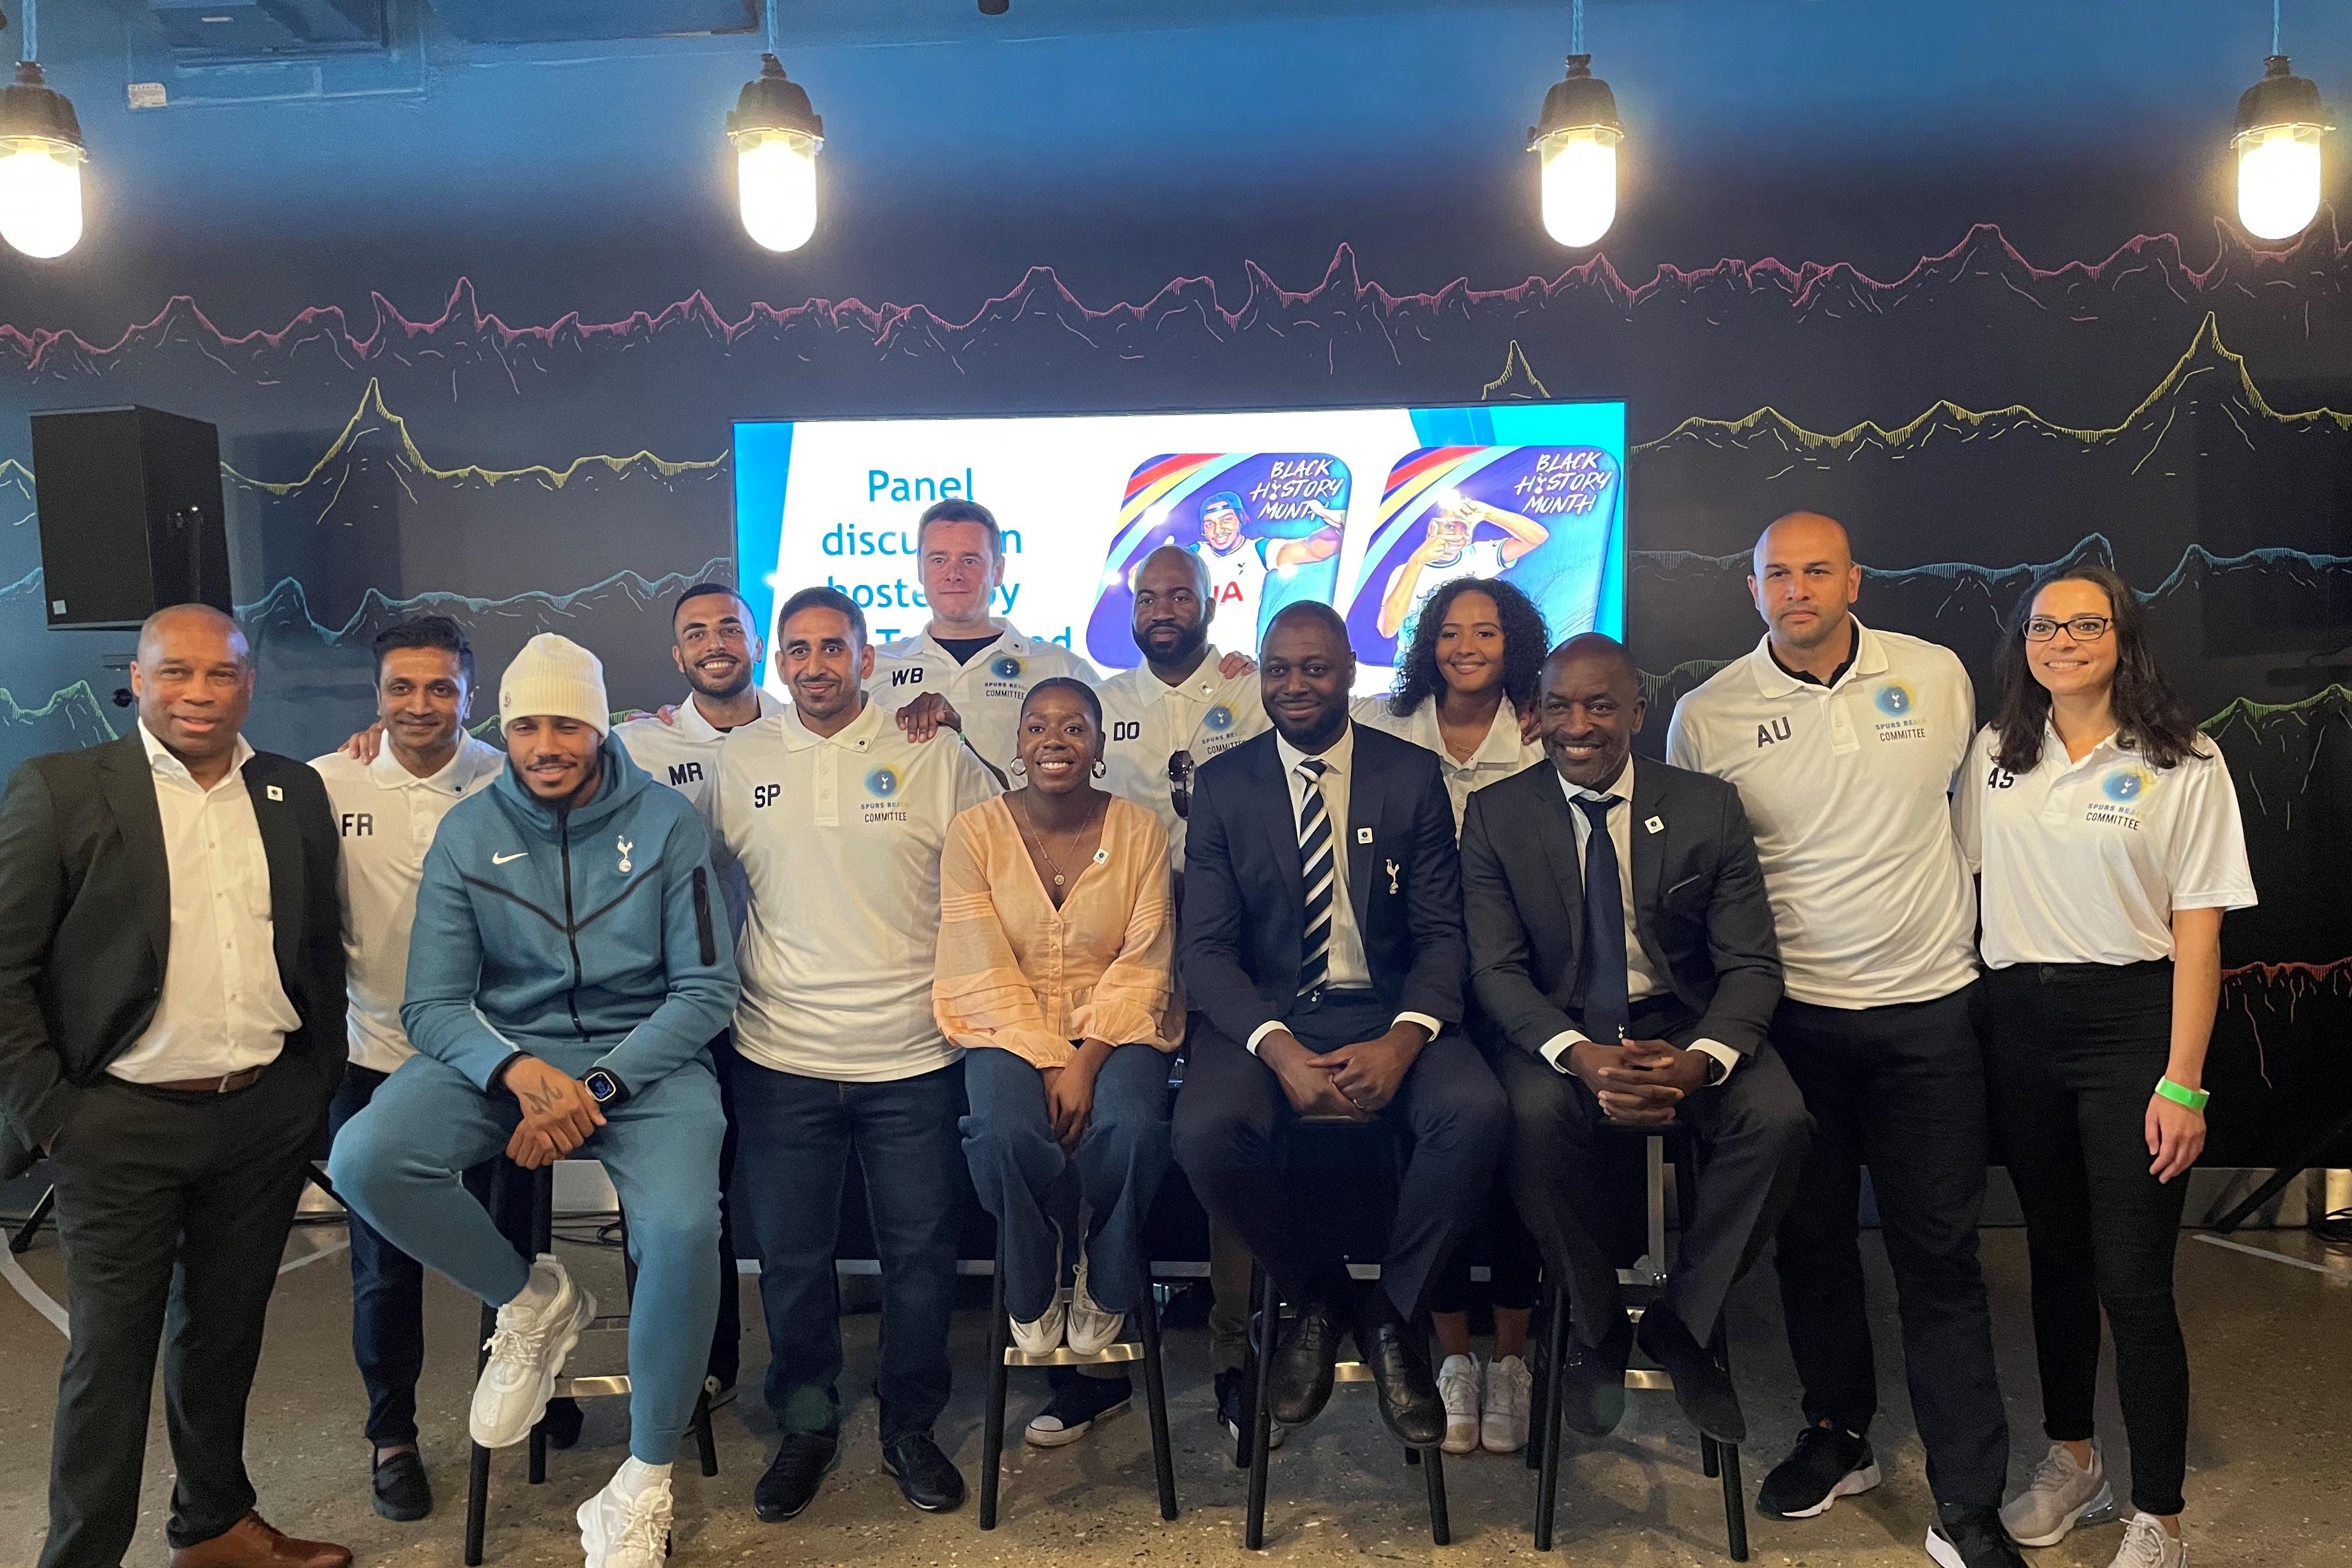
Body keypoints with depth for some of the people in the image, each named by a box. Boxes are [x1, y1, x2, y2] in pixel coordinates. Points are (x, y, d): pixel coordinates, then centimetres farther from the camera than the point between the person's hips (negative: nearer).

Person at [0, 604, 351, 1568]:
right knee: (110, 1355, 7)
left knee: (225, 1335, 17)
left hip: (267, 1117, 4)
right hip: (122, 1127, -4)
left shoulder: (295, 792, 5)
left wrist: (319, 1082, 10)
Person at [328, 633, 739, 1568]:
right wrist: (518, 1071, -22)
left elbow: (706, 989, -5)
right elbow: (431, 1004, -2)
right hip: (502, 1057, 3)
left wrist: (597, 1088, -17)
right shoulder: (467, 832, 2)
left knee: (681, 1229, -29)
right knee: (363, 1161, -25)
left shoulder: (666, 823, -3)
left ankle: (643, 1487, -4)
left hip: (644, 1060, -2)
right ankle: (532, 1301, 3)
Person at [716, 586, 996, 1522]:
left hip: (912, 1056, -1)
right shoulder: (737, 762, 4)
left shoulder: (934, 758, -2)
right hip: (781, 1057, 1)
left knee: (920, 1251, 8)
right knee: (790, 1255, 11)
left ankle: (910, 1427, 27)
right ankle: (806, 1427, 31)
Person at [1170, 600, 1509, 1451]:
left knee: (1476, 1110, -29)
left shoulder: (1414, 777, 4)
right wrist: (1278, 1048, -20)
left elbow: (1441, 933, 0)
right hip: (1264, 1016, 0)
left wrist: (1404, 1040, -20)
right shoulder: (1222, 785, 4)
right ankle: (1319, 1299, 1)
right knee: (1205, 1133, -30)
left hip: (1388, 1011, 1)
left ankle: (1392, 1311, -2)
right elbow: (1206, 947, -2)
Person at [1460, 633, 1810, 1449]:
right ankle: (1597, 1327, -5)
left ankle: (1681, 1321, -1)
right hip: (1559, 1030, -1)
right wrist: (1582, 1056, -27)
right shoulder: (1496, 815, -2)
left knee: (1779, 1121, -27)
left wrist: (1699, 1061, -25)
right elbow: (1496, 969, -8)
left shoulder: (1708, 807, 0)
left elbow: (1751, 963, -4)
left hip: (1686, 1028, 2)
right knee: (1536, 1117, -33)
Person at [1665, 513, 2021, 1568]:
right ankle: (1837, 1437, 33)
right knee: (1811, 1238, 13)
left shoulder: (1938, 676, 0)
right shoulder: (1708, 716, -4)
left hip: (1928, 1010, 0)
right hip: (1794, 1015, 0)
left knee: (1939, 1252, 3)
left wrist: (1957, 921, 12)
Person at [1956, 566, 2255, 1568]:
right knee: (2055, 1255, 16)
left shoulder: (2184, 766, -5)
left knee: (2131, 1280, -3)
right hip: (2019, 1023, 4)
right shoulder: (1996, 755, 7)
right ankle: (2071, 1460, 34)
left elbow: (2197, 928, -8)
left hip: (2130, 1020, -4)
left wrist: (2182, 1084, -12)